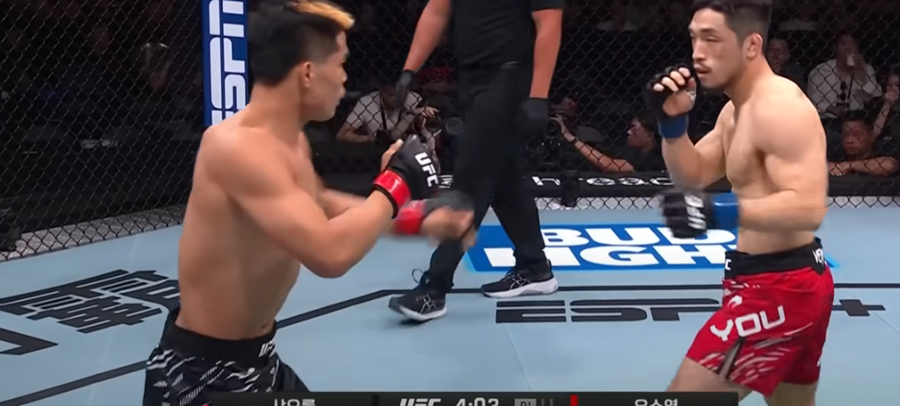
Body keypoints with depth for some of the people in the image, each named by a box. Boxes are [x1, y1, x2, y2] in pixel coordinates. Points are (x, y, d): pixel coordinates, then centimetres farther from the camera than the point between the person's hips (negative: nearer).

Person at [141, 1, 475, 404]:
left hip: (256, 357, 10)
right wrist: (394, 185, -20)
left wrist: (420, 219, 22)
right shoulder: (237, 147, -27)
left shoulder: (291, 142, 2)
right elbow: (330, 253, -36)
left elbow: (319, 206, 24)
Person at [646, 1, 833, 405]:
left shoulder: (780, 107, -20)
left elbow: (808, 208, -29)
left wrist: (721, 213, -40)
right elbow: (693, 177, 13)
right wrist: (673, 121, -3)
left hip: (778, 288, -11)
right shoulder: (737, 109, 12)